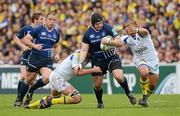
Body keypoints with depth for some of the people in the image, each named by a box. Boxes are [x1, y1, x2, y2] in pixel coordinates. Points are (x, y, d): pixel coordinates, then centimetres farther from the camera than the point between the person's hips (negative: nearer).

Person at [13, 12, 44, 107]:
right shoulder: (26, 29, -2)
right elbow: (16, 38, 9)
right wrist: (23, 46, -6)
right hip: (26, 56, -1)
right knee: (23, 77, -11)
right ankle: (18, 98, 2)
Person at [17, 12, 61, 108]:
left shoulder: (56, 33, 10)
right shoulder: (38, 30, -6)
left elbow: (57, 46, 27)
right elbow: (25, 39, -6)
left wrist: (57, 54, 8)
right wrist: (34, 45, -21)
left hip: (47, 60, 4)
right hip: (35, 57, -4)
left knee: (47, 78, -19)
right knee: (29, 80, 2)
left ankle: (31, 90, 9)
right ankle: (20, 99, 21)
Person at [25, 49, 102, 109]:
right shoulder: (76, 56, -16)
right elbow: (78, 72, -25)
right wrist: (93, 70, -22)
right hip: (58, 78, -10)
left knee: (54, 97, 36)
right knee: (77, 98, -18)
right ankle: (49, 102, -15)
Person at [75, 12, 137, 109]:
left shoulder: (108, 28, -15)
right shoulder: (88, 34, -9)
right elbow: (84, 50, -4)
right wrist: (80, 63, -16)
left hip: (111, 57, -2)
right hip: (97, 60, 2)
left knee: (119, 77, -21)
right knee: (97, 84, 3)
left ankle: (128, 93, 4)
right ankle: (100, 103, 28)